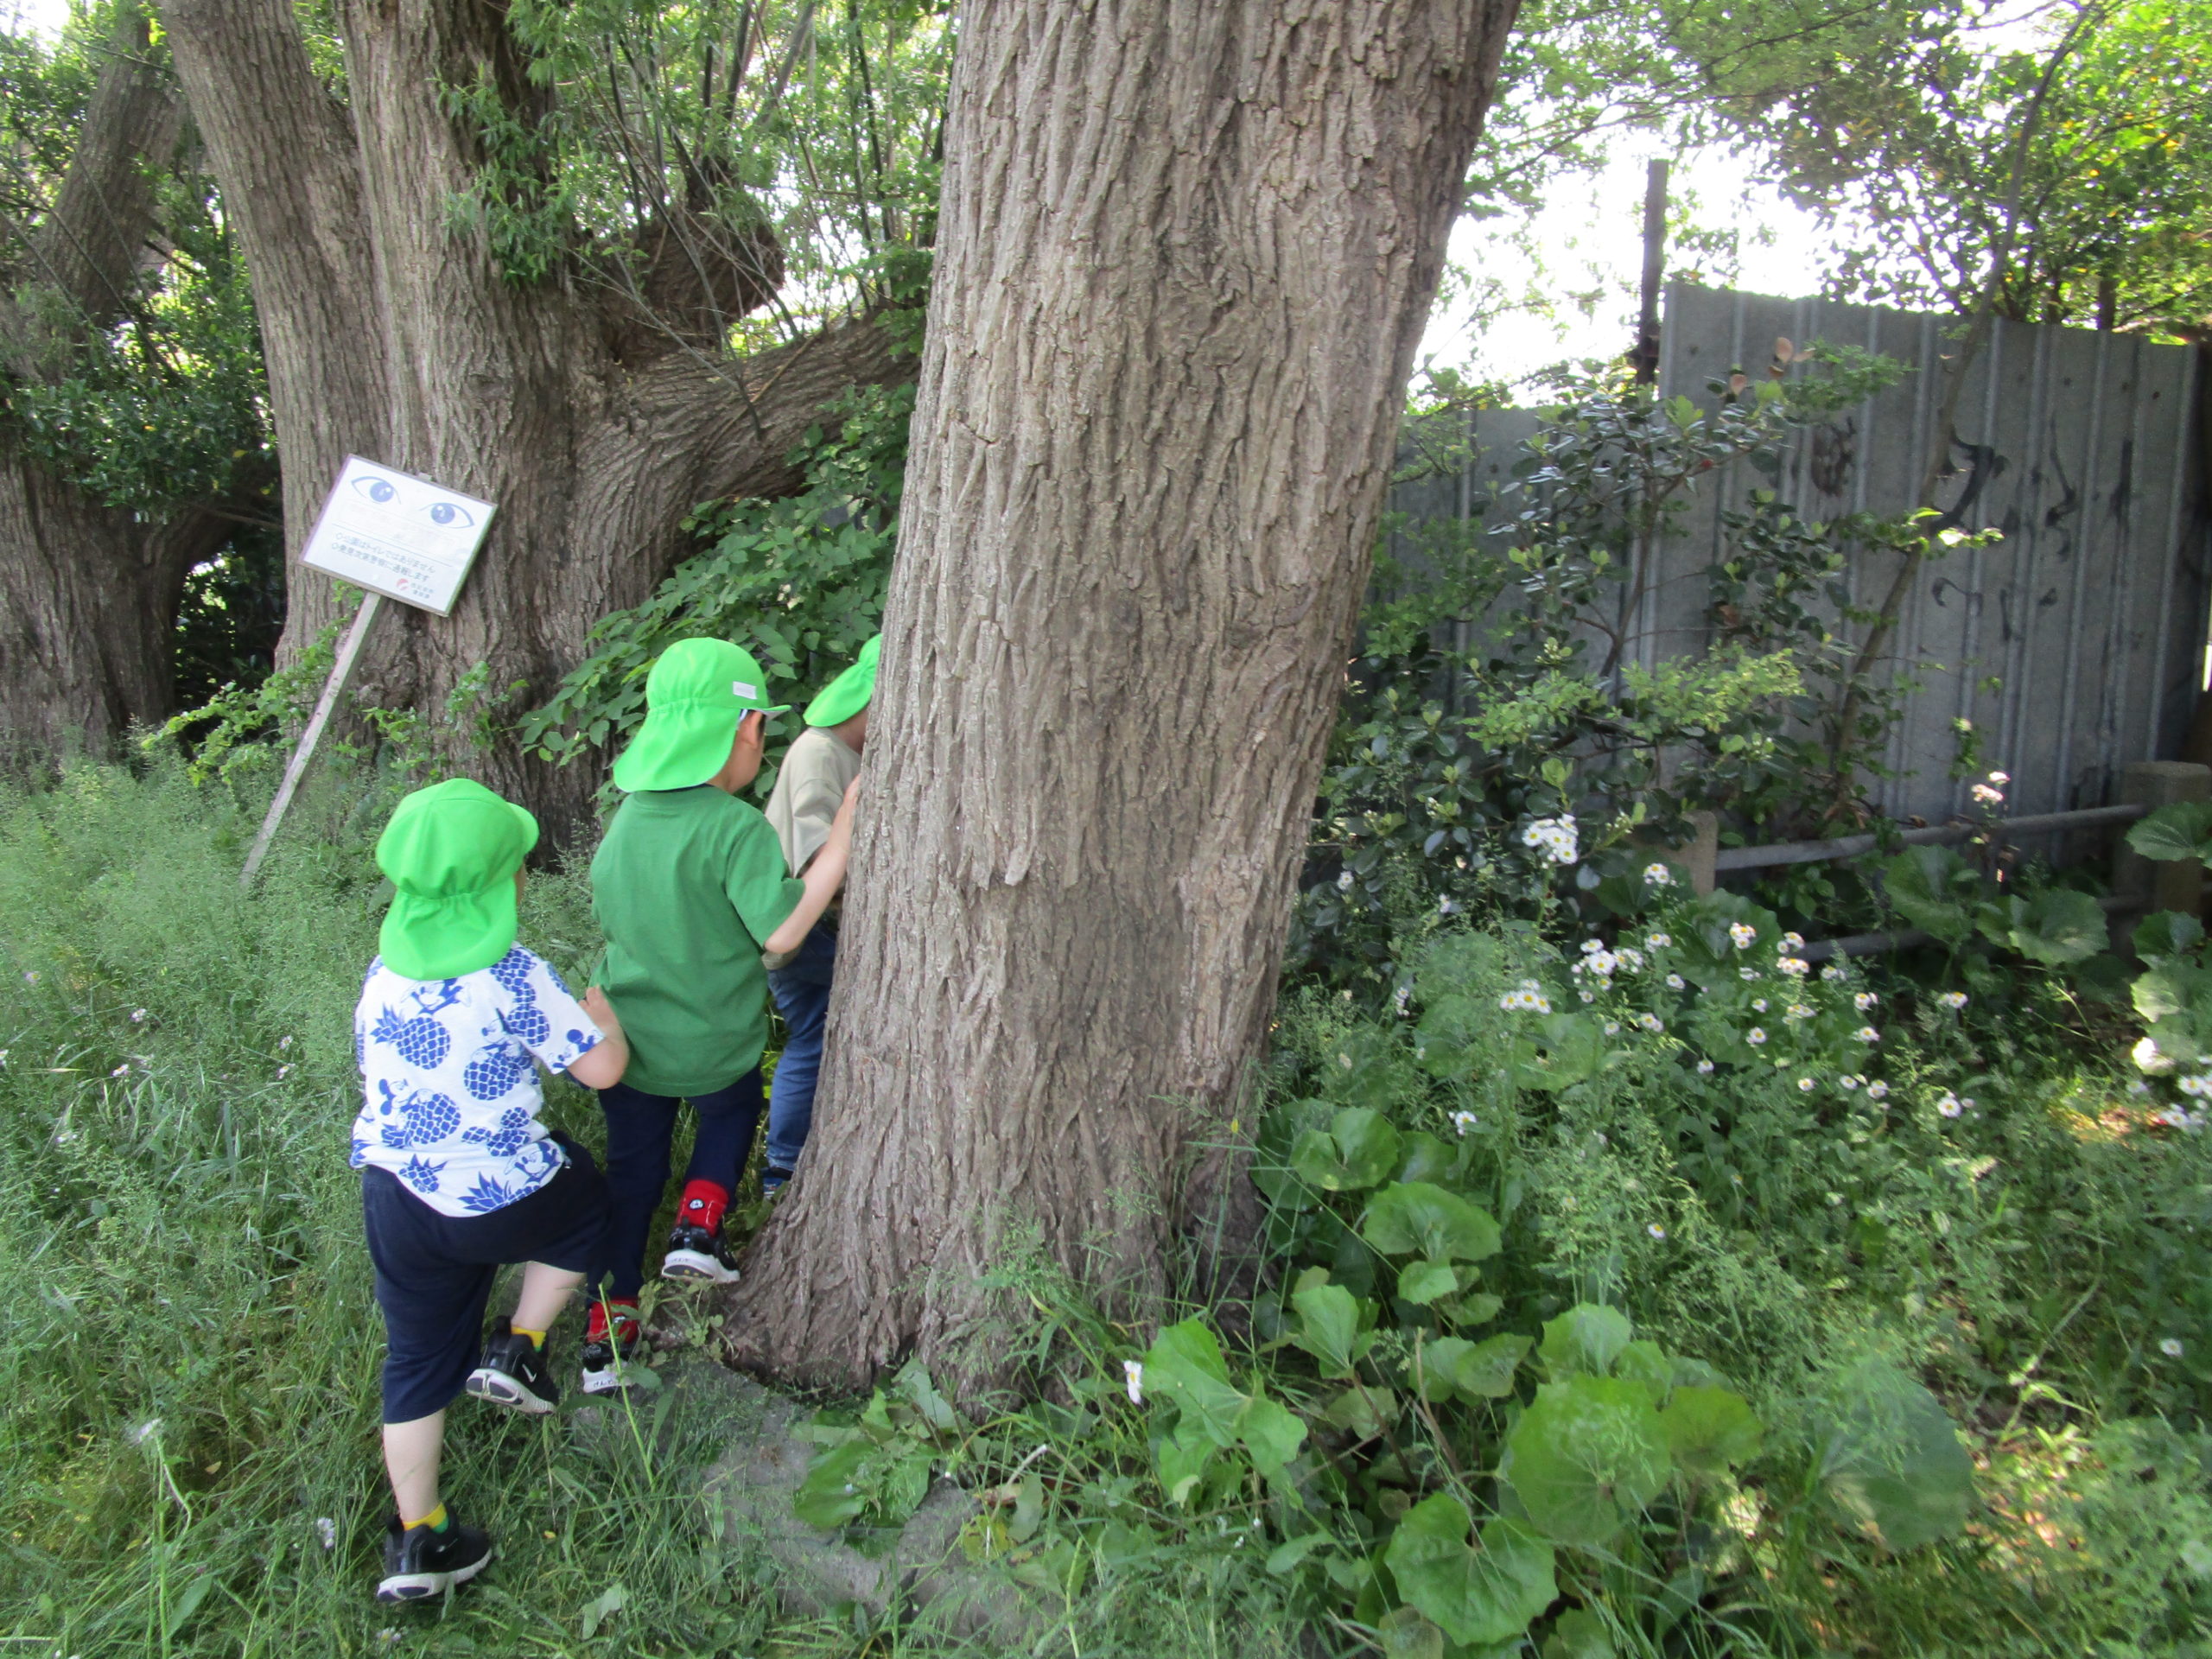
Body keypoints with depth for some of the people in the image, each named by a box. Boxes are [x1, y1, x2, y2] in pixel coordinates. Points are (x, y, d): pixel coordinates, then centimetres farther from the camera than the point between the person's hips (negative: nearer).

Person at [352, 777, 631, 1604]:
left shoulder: (385, 968, 0)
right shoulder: (511, 976, -20)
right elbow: (601, 1068, -15)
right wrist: (604, 1018, 5)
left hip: (391, 1193, 6)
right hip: (497, 1202, -5)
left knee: (417, 1360, 19)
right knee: (584, 1191, 27)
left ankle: (417, 1542, 28)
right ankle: (519, 1348, 18)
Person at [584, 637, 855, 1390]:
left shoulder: (626, 818, -3)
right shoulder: (736, 829, -25)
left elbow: (612, 916, 8)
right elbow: (782, 931, -25)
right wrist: (845, 832, -23)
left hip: (625, 1043, 5)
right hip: (712, 1049, -4)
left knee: (631, 1171, 20)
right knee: (731, 1114, 30)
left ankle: (609, 1329, 23)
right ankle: (698, 1225, 12)